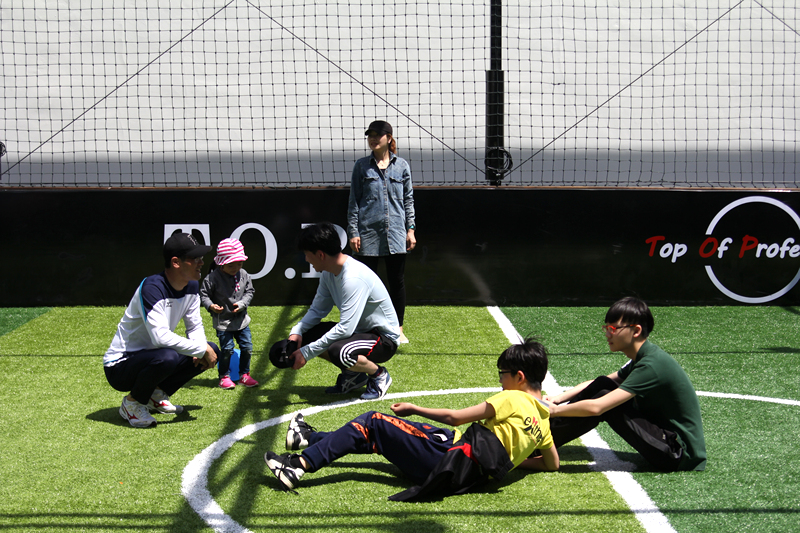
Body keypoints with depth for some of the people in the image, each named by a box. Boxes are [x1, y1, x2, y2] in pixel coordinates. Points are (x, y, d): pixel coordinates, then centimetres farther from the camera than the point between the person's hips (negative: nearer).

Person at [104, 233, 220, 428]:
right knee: (166, 357, -38)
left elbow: (195, 326, 8)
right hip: (120, 365, -8)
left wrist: (202, 348, -14)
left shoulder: (192, 286, 0)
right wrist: (201, 350, -29)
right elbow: (160, 336, -36)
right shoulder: (151, 287, -27)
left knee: (212, 351, -1)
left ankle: (157, 394, 10)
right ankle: (133, 402, -10)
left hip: (150, 357, 8)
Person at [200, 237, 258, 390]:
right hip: (223, 321, -5)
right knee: (227, 349, -6)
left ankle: (244, 375, 22)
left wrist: (242, 304, -12)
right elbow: (204, 294, -9)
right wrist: (210, 305, -28)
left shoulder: (243, 275, -3)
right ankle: (224, 377, 12)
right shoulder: (213, 277, -16)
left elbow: (249, 291, 6)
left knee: (247, 347, 7)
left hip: (241, 319, 5)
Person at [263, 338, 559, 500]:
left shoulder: (512, 399, -9)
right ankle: (311, 438, 24)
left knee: (373, 423, -5)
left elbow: (454, 417, -11)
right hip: (470, 473, 9)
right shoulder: (543, 419, 14)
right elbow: (552, 463, 21)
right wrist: (509, 458, 25)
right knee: (387, 428, 19)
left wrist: (414, 408, 2)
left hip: (449, 463, -9)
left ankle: (301, 464, -9)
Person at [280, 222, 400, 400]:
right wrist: (297, 331, -10)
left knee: (339, 352, -37)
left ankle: (379, 374, -5)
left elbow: (345, 328, -33)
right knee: (303, 336, -3)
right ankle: (353, 375, 10)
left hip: (384, 339, -9)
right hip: (358, 330, 9)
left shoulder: (353, 278, -30)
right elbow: (318, 309, 10)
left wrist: (307, 353, -28)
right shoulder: (329, 272, -1)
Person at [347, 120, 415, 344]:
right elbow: (353, 201, 5)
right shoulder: (361, 166, 4)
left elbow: (408, 200, 11)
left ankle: (398, 329, 16)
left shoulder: (401, 166, 7)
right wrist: (353, 232, -2)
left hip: (396, 233, 1)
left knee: (397, 282, 5)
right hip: (368, 233, -1)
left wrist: (410, 229, 5)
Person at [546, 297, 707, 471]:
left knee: (604, 397, -18)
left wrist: (554, 410, -17)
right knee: (603, 385, 1)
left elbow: (596, 407, -28)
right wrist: (560, 398, 3)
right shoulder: (642, 357, 6)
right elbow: (598, 385, 17)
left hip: (681, 456, -9)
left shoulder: (651, 365, -23)